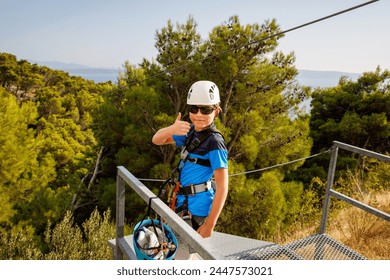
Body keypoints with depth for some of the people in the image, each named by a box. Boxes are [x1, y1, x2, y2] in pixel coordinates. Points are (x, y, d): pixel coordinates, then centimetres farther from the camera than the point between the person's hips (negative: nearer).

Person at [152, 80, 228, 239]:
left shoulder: (215, 142, -19)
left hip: (200, 209, -8)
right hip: (184, 203, 8)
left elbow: (222, 187, -21)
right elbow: (156, 140, 4)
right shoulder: (191, 132, 4)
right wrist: (171, 129, -19)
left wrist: (210, 225, -22)